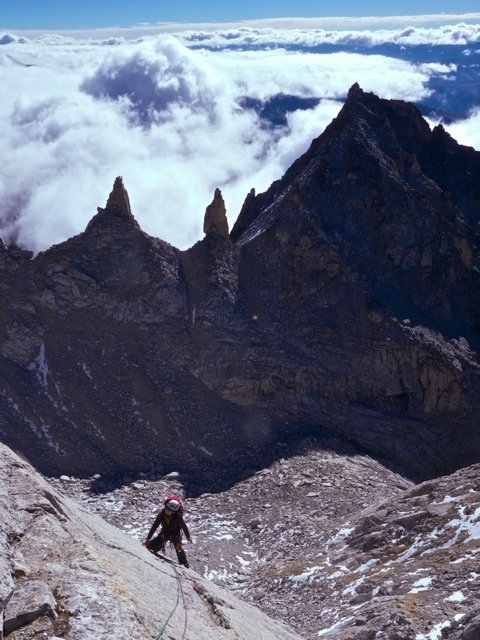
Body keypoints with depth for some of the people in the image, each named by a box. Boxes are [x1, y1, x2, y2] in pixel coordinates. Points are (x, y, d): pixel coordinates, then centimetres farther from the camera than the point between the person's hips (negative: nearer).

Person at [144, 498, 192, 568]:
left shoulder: (178, 516, -32)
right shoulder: (162, 514, -26)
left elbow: (184, 526, -16)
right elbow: (154, 526, -21)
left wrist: (188, 537, -3)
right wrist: (148, 538, -20)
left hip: (175, 534, -3)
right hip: (164, 533, 3)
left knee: (178, 547, -26)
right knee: (149, 546, 0)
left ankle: (185, 564, -4)